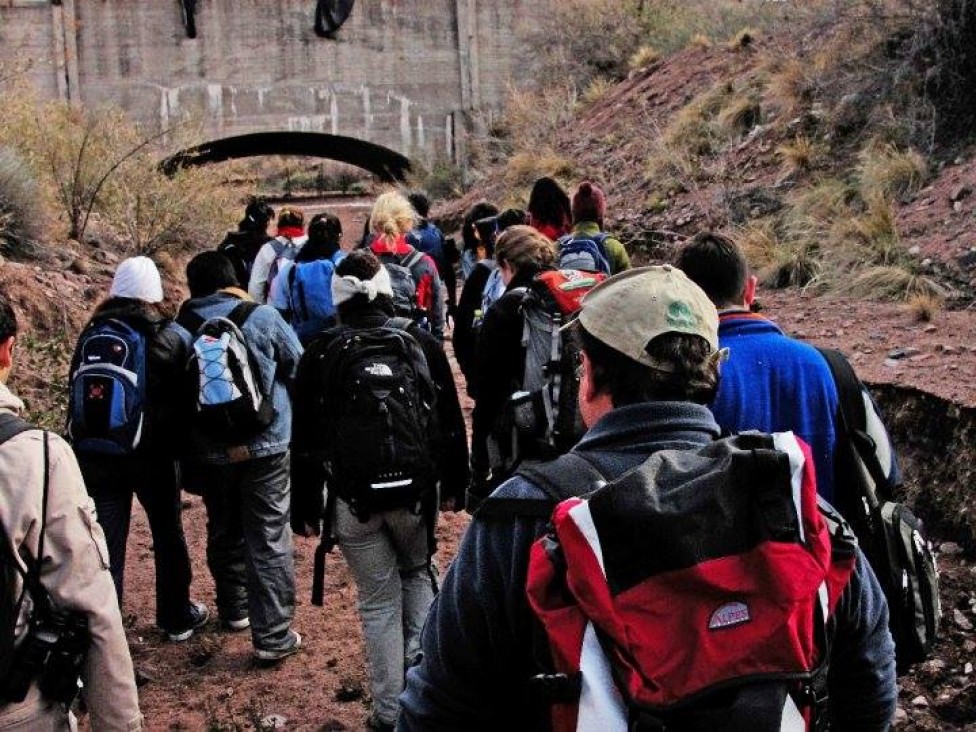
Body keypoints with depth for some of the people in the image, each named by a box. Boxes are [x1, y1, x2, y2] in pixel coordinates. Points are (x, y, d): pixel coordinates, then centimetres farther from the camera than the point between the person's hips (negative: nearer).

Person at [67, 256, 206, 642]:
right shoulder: (169, 337, -8)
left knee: (104, 544, 6)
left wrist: (84, 442, 14)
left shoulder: (91, 334, 1)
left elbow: (77, 391, 6)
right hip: (153, 455, -2)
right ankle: (177, 617, 28)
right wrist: (184, 444, 9)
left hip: (95, 454, 2)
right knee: (168, 536, 16)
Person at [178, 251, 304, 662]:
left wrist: (187, 454, 18)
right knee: (269, 540, 1)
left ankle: (234, 609, 38)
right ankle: (273, 636, 1)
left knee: (223, 533, 21)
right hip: (265, 447, -3)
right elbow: (298, 367, 0)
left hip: (210, 451, 3)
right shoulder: (262, 317, -10)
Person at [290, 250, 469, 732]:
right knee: (417, 572, 27)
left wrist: (304, 508, 6)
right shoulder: (421, 342, 0)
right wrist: (454, 485, 13)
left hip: (353, 498, -1)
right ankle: (420, 662, 11)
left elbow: (304, 439, -1)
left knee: (378, 601, 10)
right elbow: (452, 421, 4)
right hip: (416, 492, 1)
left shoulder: (320, 354, -3)